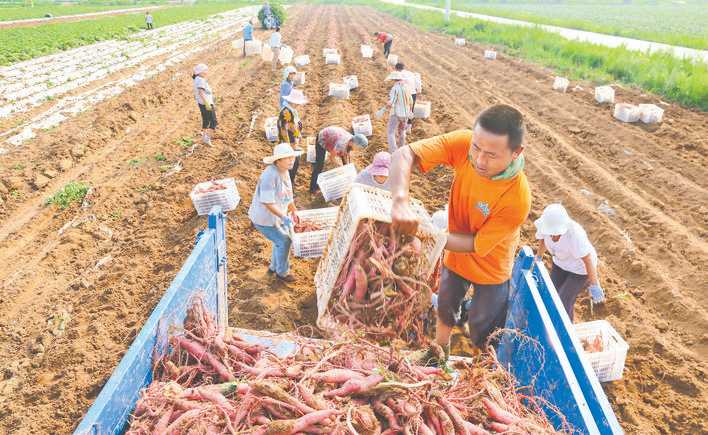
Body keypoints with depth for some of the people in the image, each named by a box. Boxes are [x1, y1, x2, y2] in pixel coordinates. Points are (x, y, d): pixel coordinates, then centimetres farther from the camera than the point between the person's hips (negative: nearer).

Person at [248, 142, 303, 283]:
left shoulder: (284, 172, 0)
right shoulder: (270, 175, -30)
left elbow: (288, 195, 12)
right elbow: (268, 203, -31)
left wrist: (294, 211, 17)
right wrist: (284, 217, -33)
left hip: (276, 216, 9)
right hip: (263, 218, -9)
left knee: (284, 238, 19)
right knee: (283, 241, -3)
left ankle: (274, 267, 40)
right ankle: (282, 273, 20)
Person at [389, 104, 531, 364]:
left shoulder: (517, 198, -38)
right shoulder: (464, 143, -30)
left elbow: (476, 244, -28)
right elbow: (404, 154, -34)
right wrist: (401, 200, -52)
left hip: (489, 269, -4)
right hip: (455, 256, 4)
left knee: (482, 333, 18)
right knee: (445, 307, 30)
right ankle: (440, 350, 60)